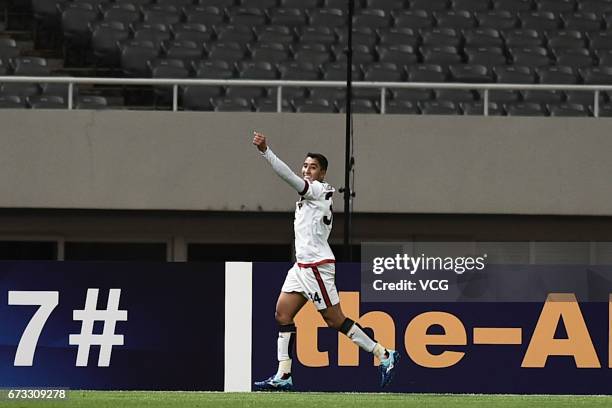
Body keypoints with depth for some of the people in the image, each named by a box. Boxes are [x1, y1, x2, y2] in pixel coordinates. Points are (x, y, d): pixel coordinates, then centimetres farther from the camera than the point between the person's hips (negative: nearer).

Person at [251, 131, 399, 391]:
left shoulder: (319, 190, -11)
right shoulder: (311, 193, 16)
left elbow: (289, 177, -24)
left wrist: (265, 151, -29)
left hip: (317, 266, -10)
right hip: (302, 265, 10)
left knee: (334, 319, -6)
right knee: (283, 314, 1)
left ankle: (384, 355, 4)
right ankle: (283, 376, -1)